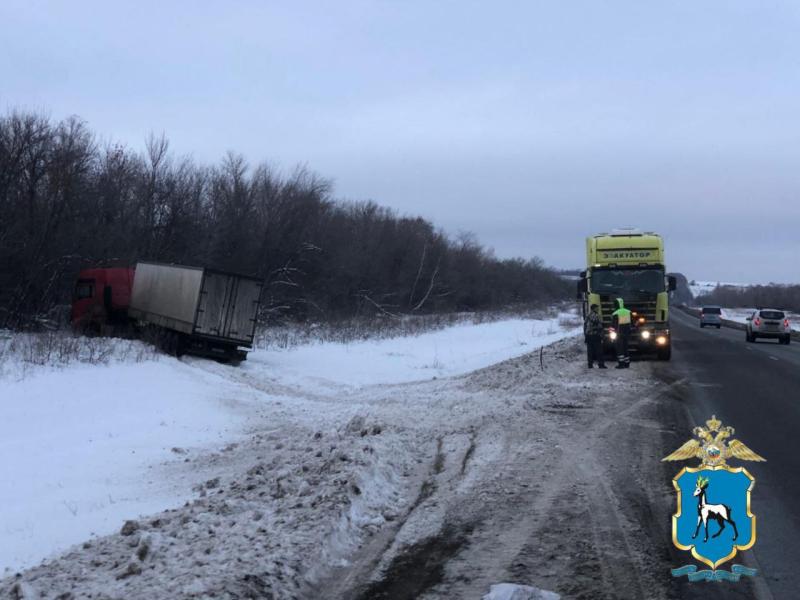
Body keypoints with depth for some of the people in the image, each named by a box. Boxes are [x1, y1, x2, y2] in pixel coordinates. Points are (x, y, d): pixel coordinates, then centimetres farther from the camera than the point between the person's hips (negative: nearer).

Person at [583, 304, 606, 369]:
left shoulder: (587, 316, 10)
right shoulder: (597, 316, -10)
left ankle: (590, 364, 7)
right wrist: (601, 336, -7)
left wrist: (585, 335, 19)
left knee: (590, 351, 7)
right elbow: (600, 327, -12)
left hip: (588, 336, 6)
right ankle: (601, 364, -2)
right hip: (595, 336, -6)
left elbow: (585, 326, 13)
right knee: (599, 350, -1)